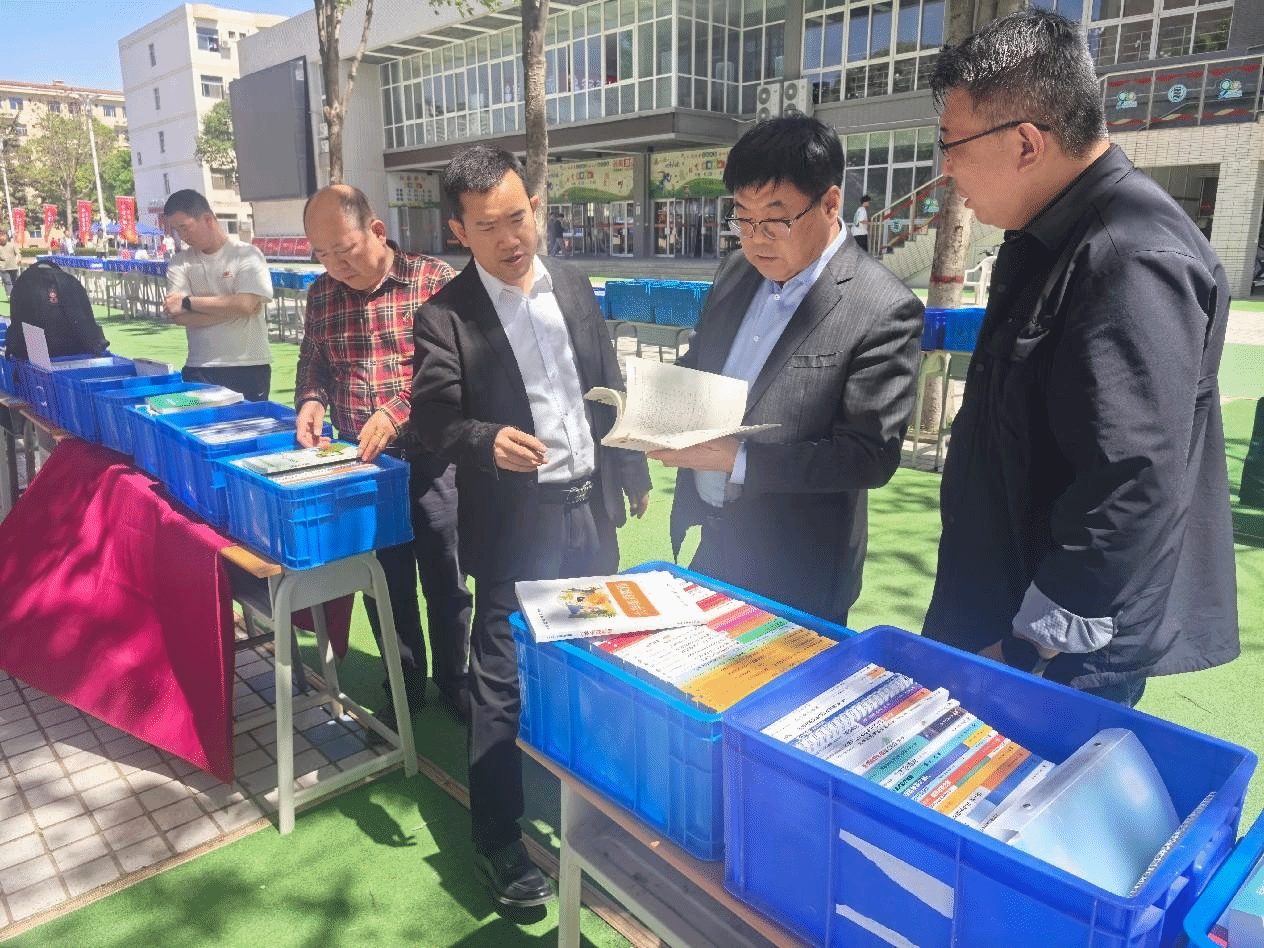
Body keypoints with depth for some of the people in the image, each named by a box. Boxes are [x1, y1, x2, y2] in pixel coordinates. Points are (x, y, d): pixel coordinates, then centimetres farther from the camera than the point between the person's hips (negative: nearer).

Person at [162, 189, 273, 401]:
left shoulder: (247, 255, -2)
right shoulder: (180, 262, 8)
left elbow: (245, 304, -17)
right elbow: (179, 316, -4)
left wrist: (188, 302, -9)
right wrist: (230, 308, -13)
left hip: (248, 367, -3)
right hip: (198, 370, 3)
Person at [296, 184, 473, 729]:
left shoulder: (436, 282, -10)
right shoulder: (321, 295, 5)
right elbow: (311, 364, 17)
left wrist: (397, 411, -24)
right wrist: (311, 400, -4)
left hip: (428, 459, -4)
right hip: (360, 462, 4)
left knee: (444, 581, 10)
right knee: (384, 582, 14)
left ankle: (454, 684, 32)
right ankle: (405, 687, 35)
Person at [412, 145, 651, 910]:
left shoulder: (573, 283, 6)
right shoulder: (445, 316, -10)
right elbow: (433, 419, -15)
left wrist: (631, 472, 14)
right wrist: (488, 441, -35)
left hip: (588, 509, 6)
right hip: (515, 525, -5)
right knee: (503, 685, 4)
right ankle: (498, 841, 24)